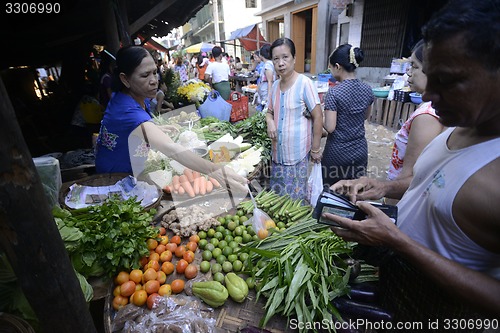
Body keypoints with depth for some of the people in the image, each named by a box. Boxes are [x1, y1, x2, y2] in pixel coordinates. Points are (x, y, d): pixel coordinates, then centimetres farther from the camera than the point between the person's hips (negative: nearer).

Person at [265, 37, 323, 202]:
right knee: (277, 193, 18)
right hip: (278, 151, 6)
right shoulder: (275, 85, 5)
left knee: (296, 195, 8)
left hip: (297, 153, -6)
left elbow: (318, 117, -12)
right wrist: (270, 121, -7)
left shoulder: (304, 83, -14)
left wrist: (315, 149, -10)